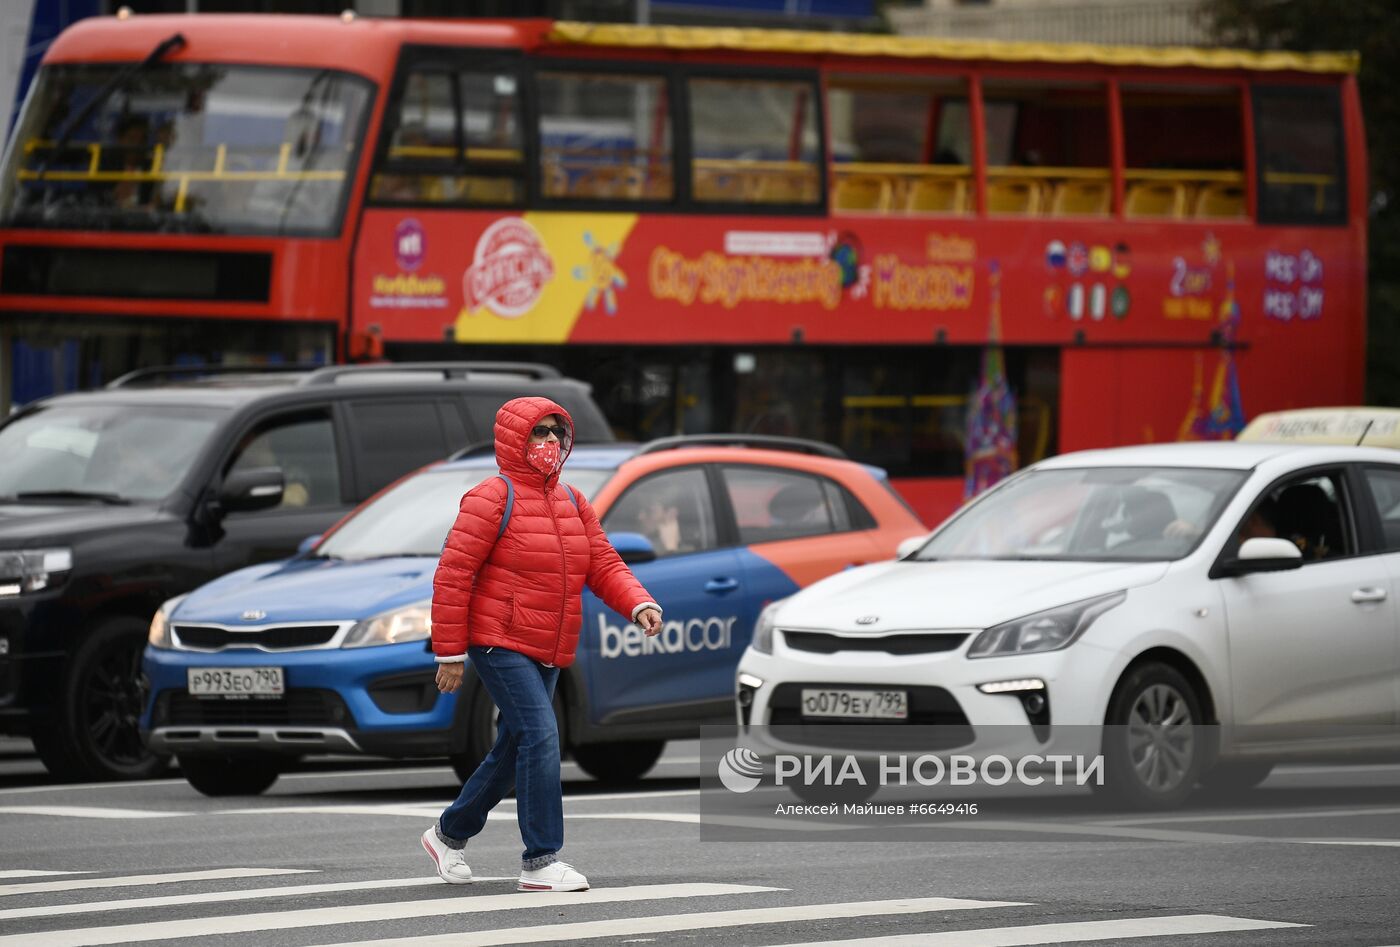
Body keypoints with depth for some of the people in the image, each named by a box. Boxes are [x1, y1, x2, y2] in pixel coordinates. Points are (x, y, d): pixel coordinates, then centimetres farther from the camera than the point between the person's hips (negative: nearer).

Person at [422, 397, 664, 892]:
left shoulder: (572, 503, 14)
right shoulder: (492, 499, -10)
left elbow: (603, 564, 10)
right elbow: (452, 574, -11)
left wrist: (639, 604, -11)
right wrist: (450, 653, -13)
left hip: (546, 654, 8)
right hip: (500, 645, -8)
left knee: (512, 751, 15)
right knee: (540, 736, -19)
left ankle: (449, 834, 35)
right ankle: (540, 861, -18)